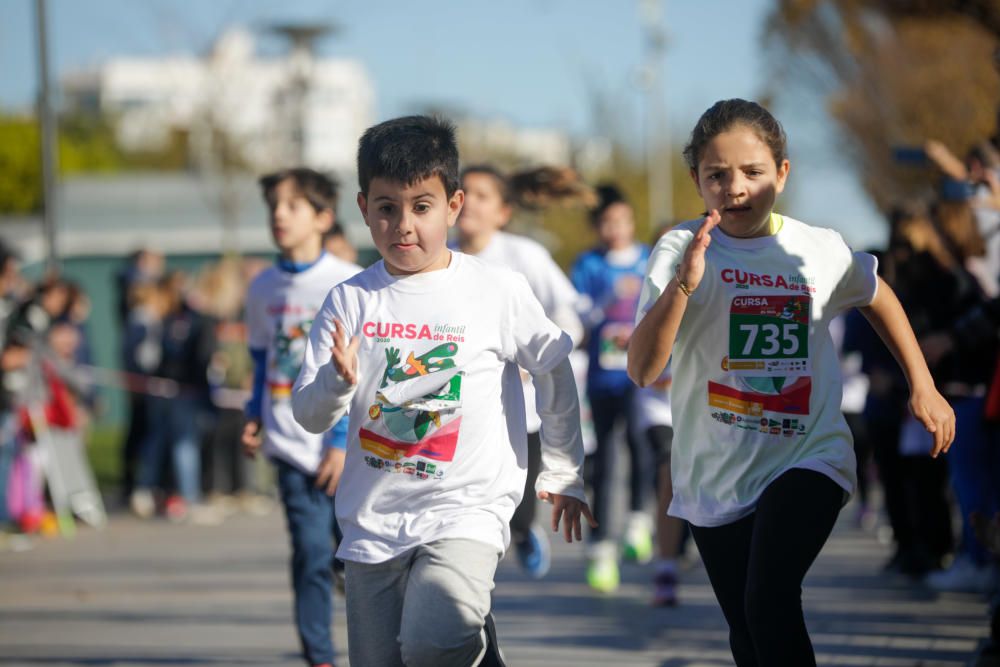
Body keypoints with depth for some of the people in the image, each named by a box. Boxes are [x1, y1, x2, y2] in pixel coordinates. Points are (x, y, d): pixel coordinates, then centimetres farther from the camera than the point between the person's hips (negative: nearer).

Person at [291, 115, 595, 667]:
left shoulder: (499, 291, -3)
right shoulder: (350, 301, 2)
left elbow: (553, 373, 11)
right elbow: (309, 415, 2)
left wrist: (561, 473, 15)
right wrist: (338, 381, -19)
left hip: (466, 511, -3)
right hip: (372, 520, 3)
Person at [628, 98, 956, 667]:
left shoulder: (822, 251, -4)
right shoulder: (682, 250, -10)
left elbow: (877, 296, 20)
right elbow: (643, 370, -20)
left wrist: (923, 386, 19)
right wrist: (683, 284, -33)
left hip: (809, 456, -1)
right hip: (715, 473, 1)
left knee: (771, 602, -24)